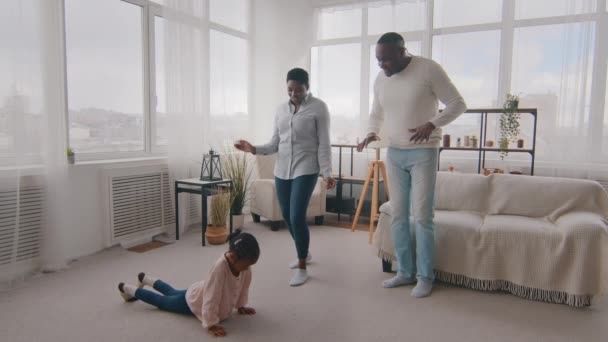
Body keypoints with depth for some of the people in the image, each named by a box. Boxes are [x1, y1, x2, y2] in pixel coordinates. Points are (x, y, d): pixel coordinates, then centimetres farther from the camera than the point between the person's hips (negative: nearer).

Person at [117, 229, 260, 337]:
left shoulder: (243, 264, -22)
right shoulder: (220, 267, -45)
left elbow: (244, 287, -3)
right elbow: (211, 298, -41)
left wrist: (240, 306, 4)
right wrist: (211, 325, -35)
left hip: (200, 292, 7)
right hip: (193, 300, -7)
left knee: (173, 293, 32)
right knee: (161, 301, 18)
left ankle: (145, 279, 55)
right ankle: (127, 288, 40)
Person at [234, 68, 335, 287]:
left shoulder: (318, 108, -4)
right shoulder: (281, 110, 11)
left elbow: (324, 144, -8)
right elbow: (275, 144, 10)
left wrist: (326, 173, -15)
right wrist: (254, 149, -7)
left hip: (306, 170, -6)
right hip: (282, 170, 6)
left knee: (297, 216, -13)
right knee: (287, 216, 11)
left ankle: (302, 267, 5)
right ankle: (304, 254, 36)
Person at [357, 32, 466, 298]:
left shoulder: (428, 69, -10)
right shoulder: (380, 79, 6)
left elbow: (457, 103, -8)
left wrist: (432, 124, -24)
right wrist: (371, 133, -3)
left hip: (423, 153, -5)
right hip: (394, 154, 6)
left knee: (422, 216, -5)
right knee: (398, 215, 8)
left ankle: (425, 277, 10)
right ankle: (405, 272, 20)